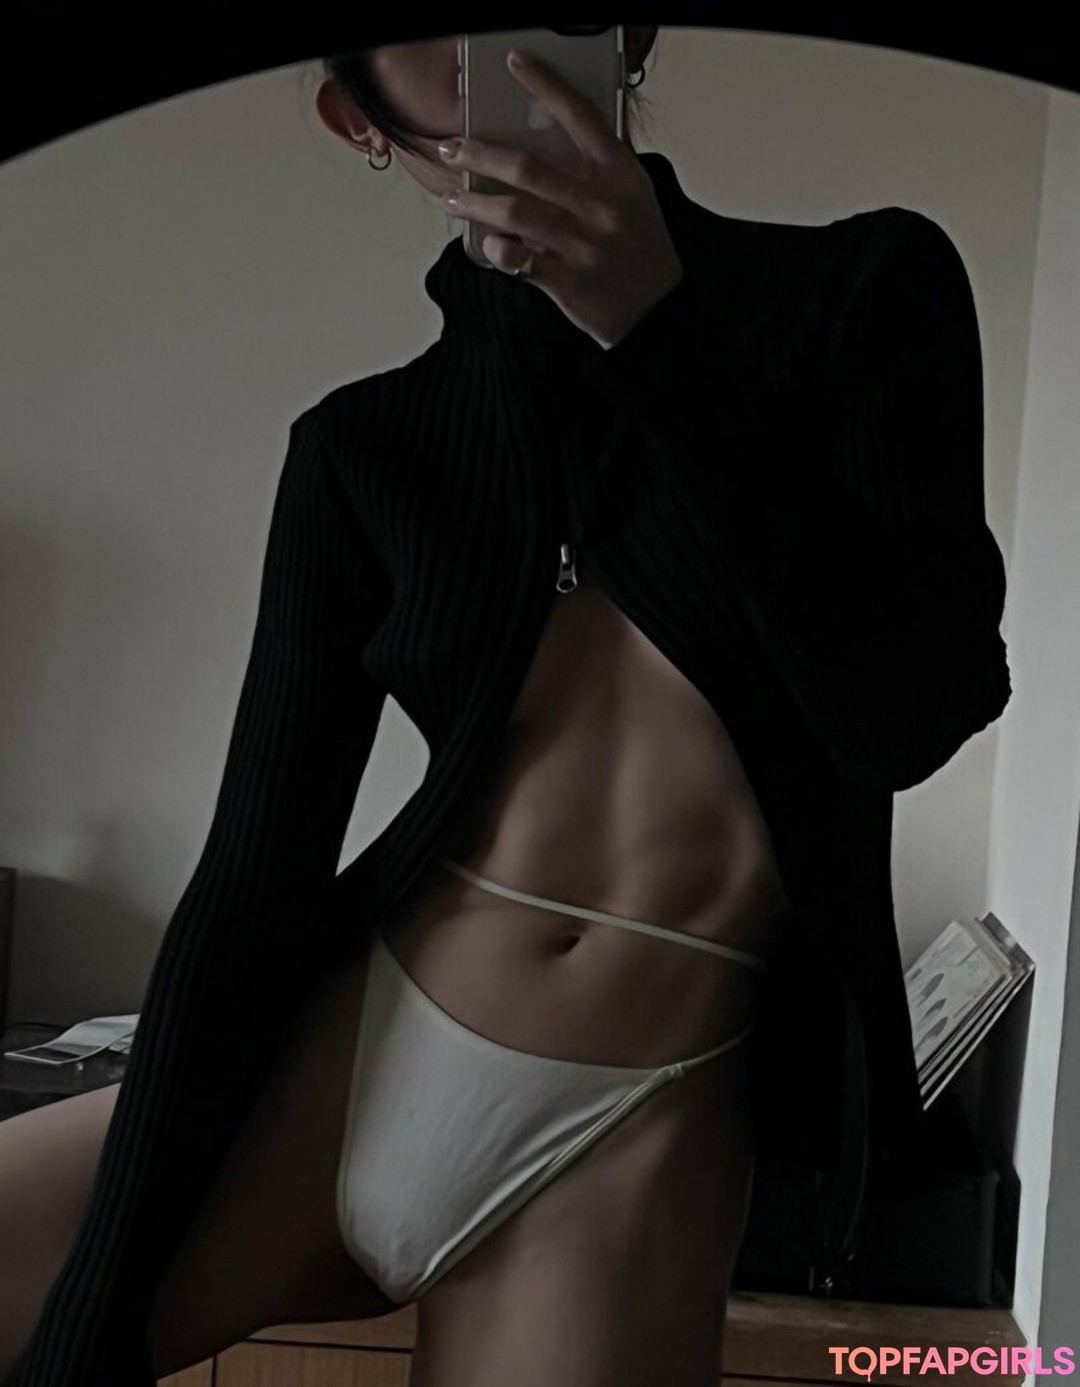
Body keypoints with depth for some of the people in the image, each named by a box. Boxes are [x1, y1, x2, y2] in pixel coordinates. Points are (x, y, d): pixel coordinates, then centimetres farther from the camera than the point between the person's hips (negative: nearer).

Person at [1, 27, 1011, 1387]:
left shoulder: (864, 294, 0)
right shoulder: (364, 446, 3)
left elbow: (911, 714, -12)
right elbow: (253, 872, -1)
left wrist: (662, 334, -17)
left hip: (626, 1143, -2)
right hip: (339, 1066, 2)